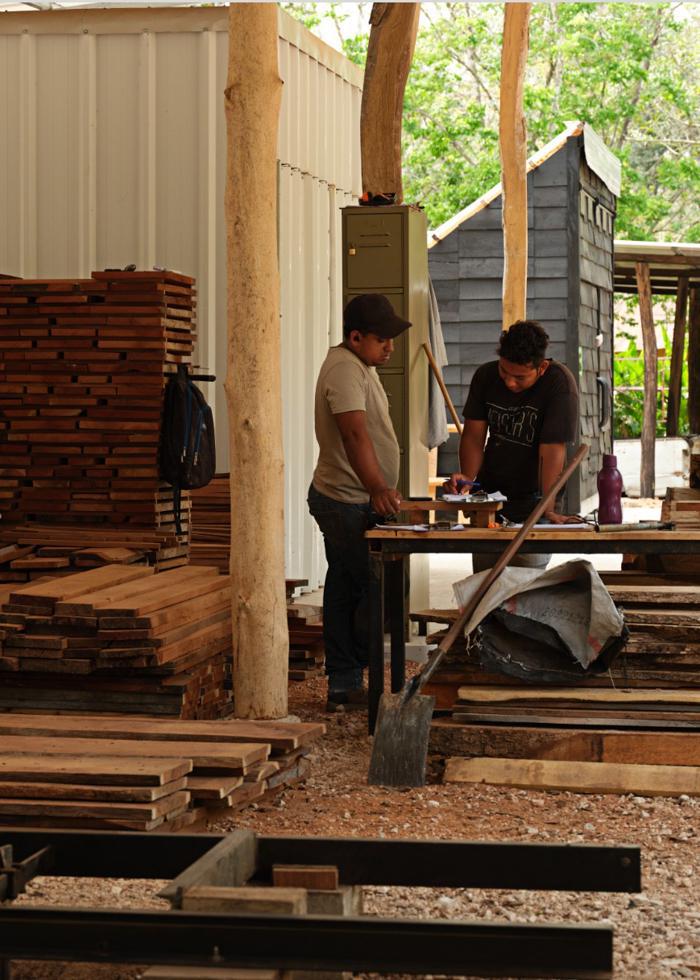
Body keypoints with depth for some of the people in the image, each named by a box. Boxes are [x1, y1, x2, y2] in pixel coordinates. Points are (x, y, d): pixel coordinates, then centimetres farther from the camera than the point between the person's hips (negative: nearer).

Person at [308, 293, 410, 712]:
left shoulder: (359, 366, 17)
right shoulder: (345, 370, -18)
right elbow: (355, 433, -32)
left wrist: (380, 490, 30)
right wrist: (378, 489, -43)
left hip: (354, 502, 10)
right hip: (349, 504, -10)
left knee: (345, 591, 11)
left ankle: (344, 686, 15)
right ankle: (349, 681, -1)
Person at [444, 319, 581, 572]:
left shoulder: (559, 383, -19)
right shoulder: (485, 376, -3)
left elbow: (552, 451, -24)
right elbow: (474, 435, 0)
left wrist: (548, 510, -29)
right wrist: (467, 478, -18)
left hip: (533, 503, -4)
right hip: (489, 495, 5)